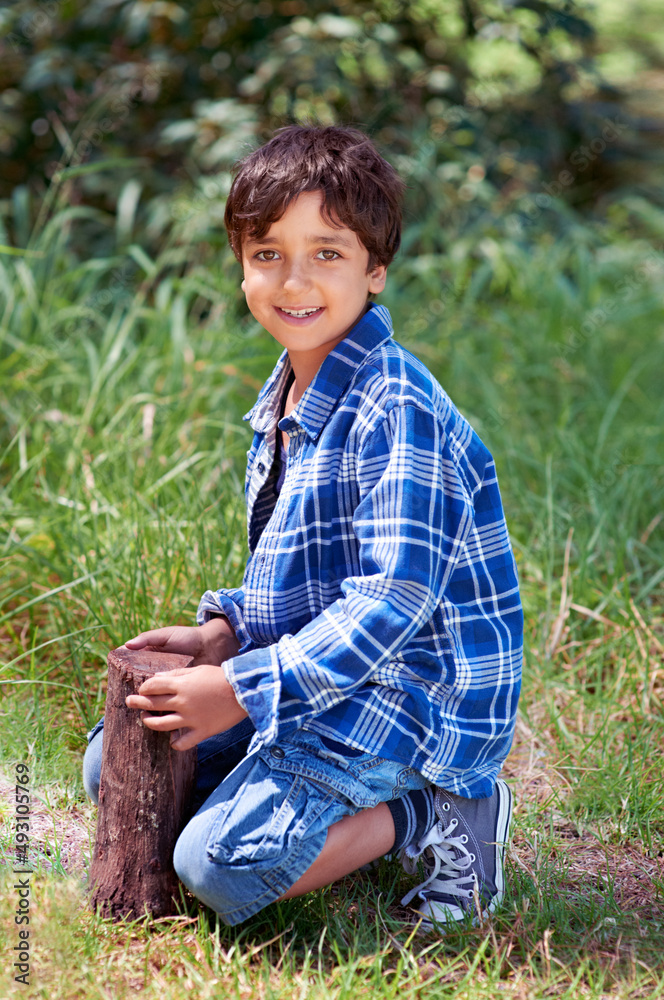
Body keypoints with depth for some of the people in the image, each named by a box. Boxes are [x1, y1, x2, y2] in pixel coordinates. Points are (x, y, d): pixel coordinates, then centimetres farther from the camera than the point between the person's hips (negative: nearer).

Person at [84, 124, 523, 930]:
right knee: (115, 768, 12)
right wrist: (225, 633, 0)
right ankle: (363, 802, 8)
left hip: (411, 695, -10)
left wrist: (244, 689, -24)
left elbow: (396, 598, -26)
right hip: (321, 677, 10)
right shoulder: (284, 400, 9)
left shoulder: (396, 410, -21)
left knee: (221, 865, -23)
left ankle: (428, 815, -3)